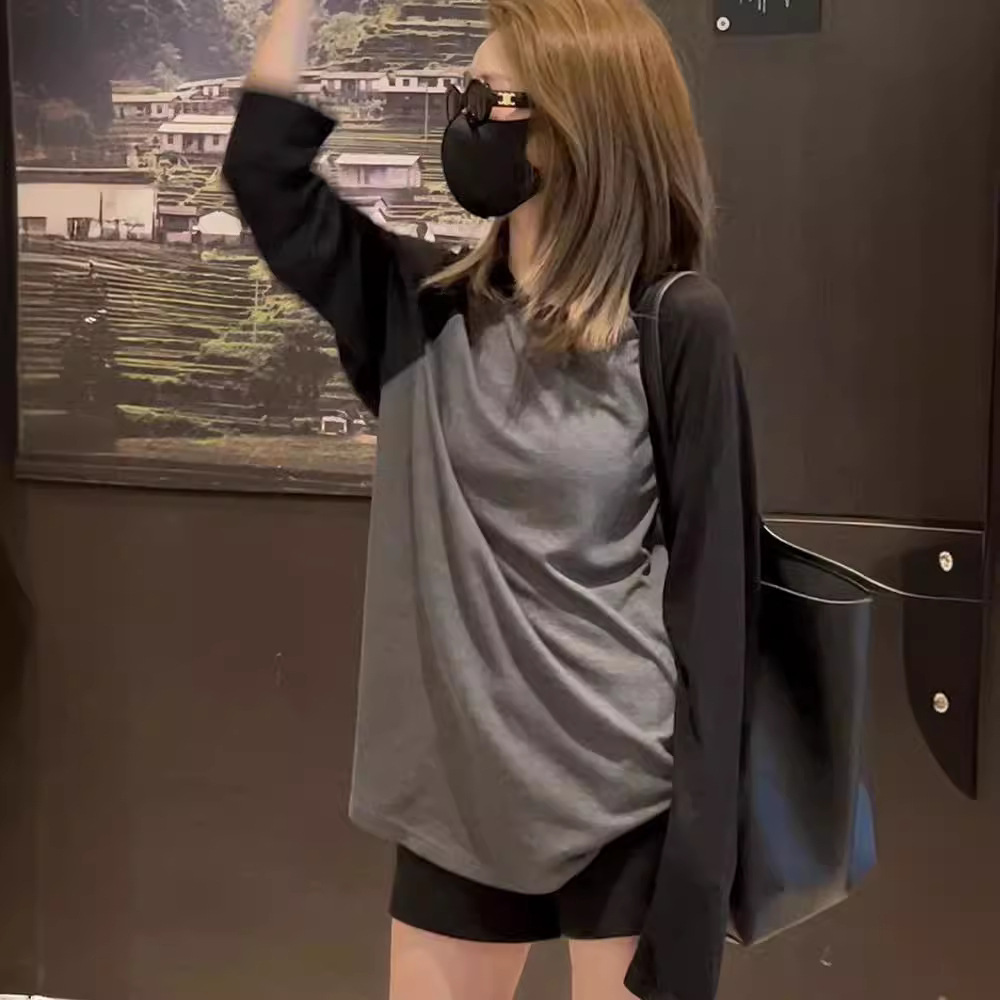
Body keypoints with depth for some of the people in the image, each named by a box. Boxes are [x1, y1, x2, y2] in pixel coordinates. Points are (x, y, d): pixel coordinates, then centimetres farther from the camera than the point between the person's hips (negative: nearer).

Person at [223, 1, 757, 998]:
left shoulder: (676, 327, -10)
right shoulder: (431, 310, 3)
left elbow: (708, 589, -10)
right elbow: (266, 171, 3)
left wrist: (698, 855, -11)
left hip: (625, 793, -4)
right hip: (456, 786, 5)